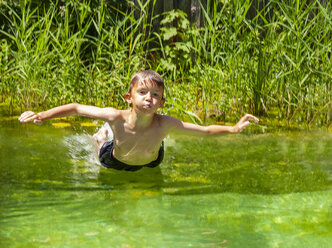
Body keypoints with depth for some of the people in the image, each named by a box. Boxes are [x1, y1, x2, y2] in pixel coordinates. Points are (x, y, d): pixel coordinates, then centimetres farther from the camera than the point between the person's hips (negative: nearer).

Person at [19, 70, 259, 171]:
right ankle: (102, 136, 58)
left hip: (150, 164, 1)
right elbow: (76, 108, -35)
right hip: (115, 162, -1)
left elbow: (206, 131, -34)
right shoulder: (117, 117, -43)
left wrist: (233, 128, -46)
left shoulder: (166, 124, -41)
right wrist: (42, 115, -44)